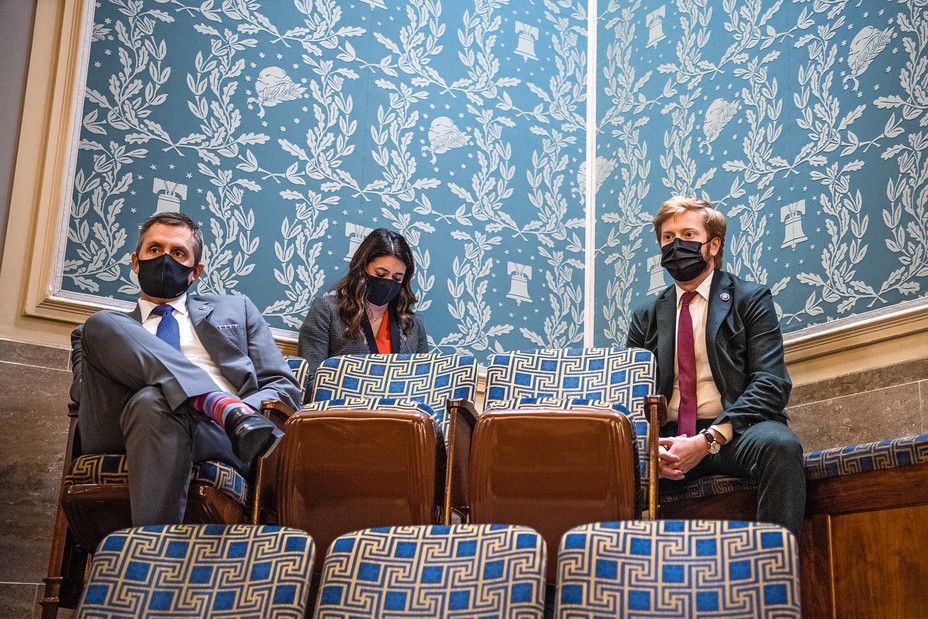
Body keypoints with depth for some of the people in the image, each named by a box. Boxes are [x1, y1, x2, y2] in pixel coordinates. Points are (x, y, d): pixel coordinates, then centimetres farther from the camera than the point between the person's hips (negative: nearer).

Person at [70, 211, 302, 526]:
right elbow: (84, 391, 11)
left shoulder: (235, 309, 30)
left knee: (153, 403, -36)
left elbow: (285, 388, 20)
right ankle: (228, 408, -33)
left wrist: (247, 411, -6)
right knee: (100, 324, -22)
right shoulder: (99, 334, 31)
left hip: (216, 434, -1)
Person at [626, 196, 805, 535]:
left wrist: (709, 439, -18)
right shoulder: (647, 316, 19)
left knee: (778, 445, -36)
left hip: (732, 432, -2)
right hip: (667, 441, 2)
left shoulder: (751, 299, 8)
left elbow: (771, 383, -4)